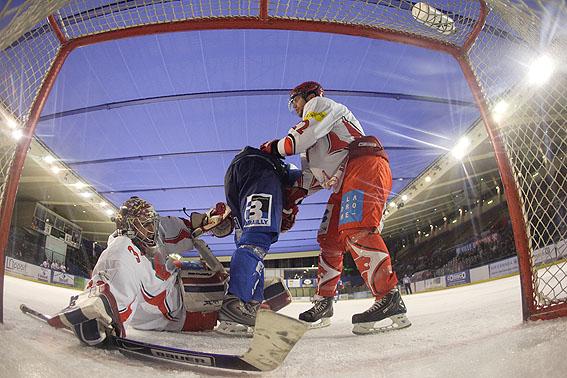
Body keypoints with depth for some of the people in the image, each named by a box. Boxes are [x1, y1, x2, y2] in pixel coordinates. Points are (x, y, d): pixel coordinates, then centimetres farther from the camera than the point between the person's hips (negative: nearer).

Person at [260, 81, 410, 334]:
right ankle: (323, 303, 15)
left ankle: (390, 299, -31)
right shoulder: (312, 144, 36)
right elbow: (315, 175, 26)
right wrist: (293, 195, 14)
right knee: (330, 239, 7)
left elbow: (303, 136, -8)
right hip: (344, 182, 10)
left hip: (365, 165, -9)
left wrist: (275, 148, 7)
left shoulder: (320, 103, 11)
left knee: (355, 229, -27)